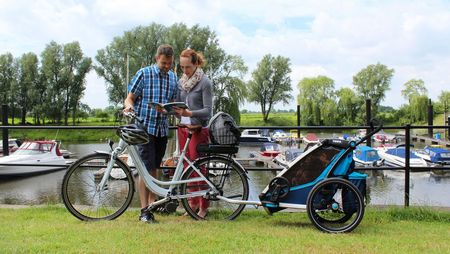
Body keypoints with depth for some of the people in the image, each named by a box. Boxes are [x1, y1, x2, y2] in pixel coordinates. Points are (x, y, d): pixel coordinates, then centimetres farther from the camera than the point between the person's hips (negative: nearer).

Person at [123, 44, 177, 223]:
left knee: (154, 168, 14)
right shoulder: (144, 74, -4)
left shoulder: (173, 78, 10)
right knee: (146, 168, -9)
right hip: (145, 127, -5)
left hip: (162, 129, 5)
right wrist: (129, 106, -25)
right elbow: (130, 97, -3)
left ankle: (153, 202, 26)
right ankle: (144, 211, -6)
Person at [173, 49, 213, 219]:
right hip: (182, 128, 6)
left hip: (198, 130, -6)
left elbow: (208, 110, -13)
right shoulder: (181, 82, 11)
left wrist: (189, 113, -27)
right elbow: (178, 105, 14)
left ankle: (203, 207, 8)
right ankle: (193, 203, 22)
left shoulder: (205, 83, -8)